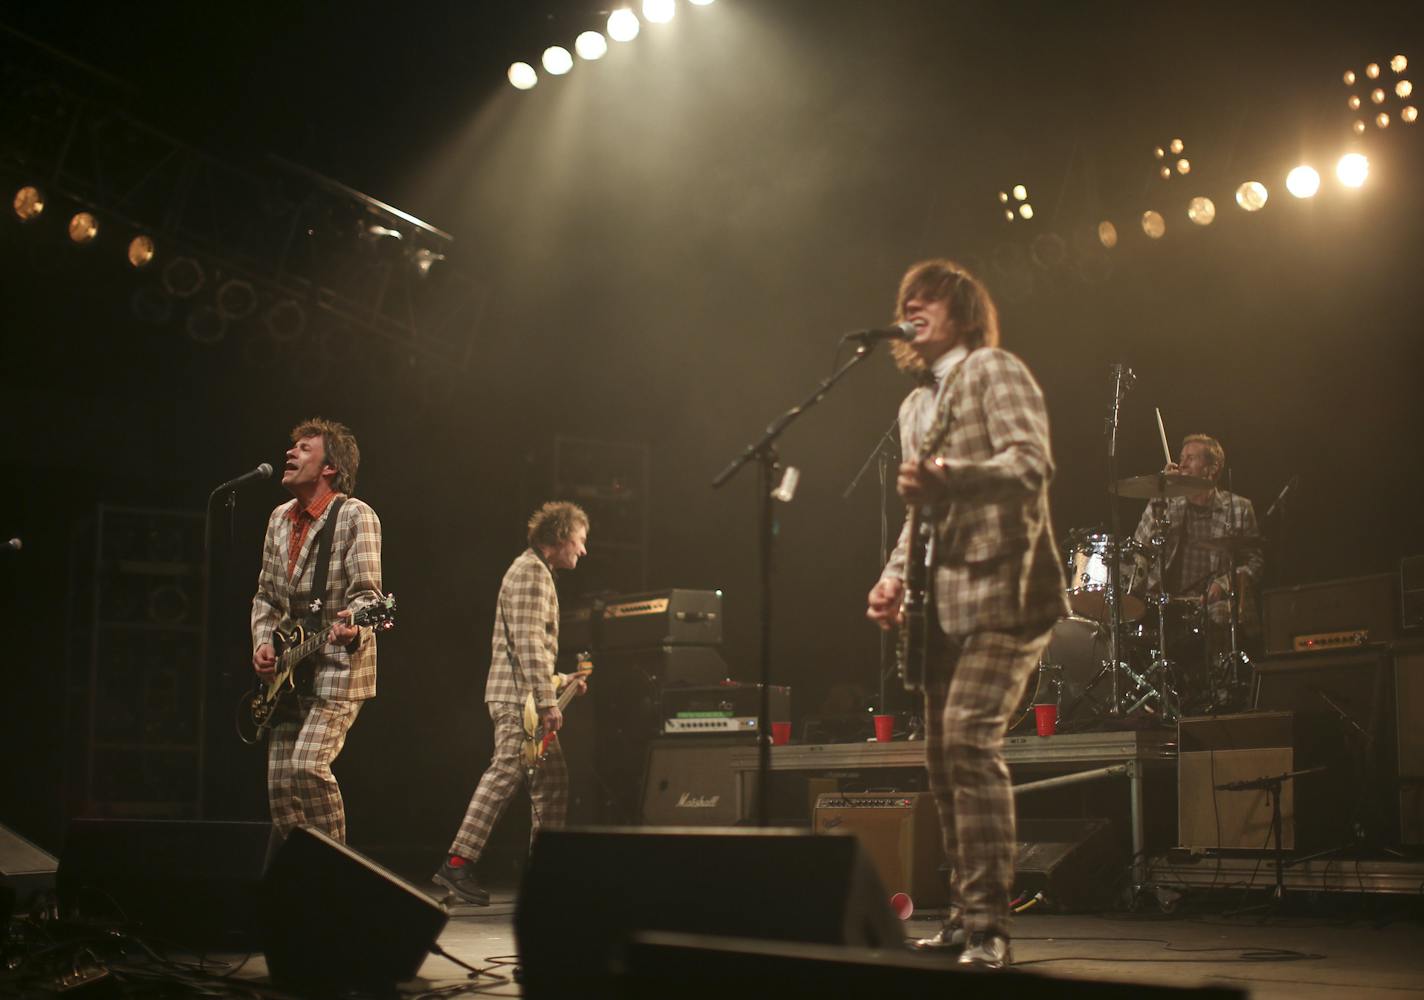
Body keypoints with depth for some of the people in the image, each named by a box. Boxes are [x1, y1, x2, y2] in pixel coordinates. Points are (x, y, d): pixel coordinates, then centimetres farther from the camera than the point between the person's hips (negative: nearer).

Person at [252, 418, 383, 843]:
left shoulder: (355, 516, -9)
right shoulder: (280, 518, 13)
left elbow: (367, 593, -16)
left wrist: (352, 630, -37)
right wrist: (263, 643, 2)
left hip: (338, 664, -8)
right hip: (289, 669, 8)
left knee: (308, 765, -21)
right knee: (279, 784, 5)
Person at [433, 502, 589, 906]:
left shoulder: (539, 572, 22)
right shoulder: (530, 571, -11)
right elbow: (528, 642, -20)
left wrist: (561, 681, 25)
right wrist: (547, 701, -23)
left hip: (525, 695, 11)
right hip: (518, 696, -11)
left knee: (552, 778, 12)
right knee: (505, 774, -15)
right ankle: (457, 864, -17)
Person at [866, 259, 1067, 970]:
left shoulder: (994, 370, -2)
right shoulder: (915, 405, 22)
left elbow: (1032, 463, -18)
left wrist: (947, 477, -33)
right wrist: (895, 576, 12)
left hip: (1000, 588, -9)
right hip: (946, 600, 9)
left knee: (969, 738, -20)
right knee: (942, 752, 7)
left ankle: (988, 924, -17)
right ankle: (963, 917, 15)